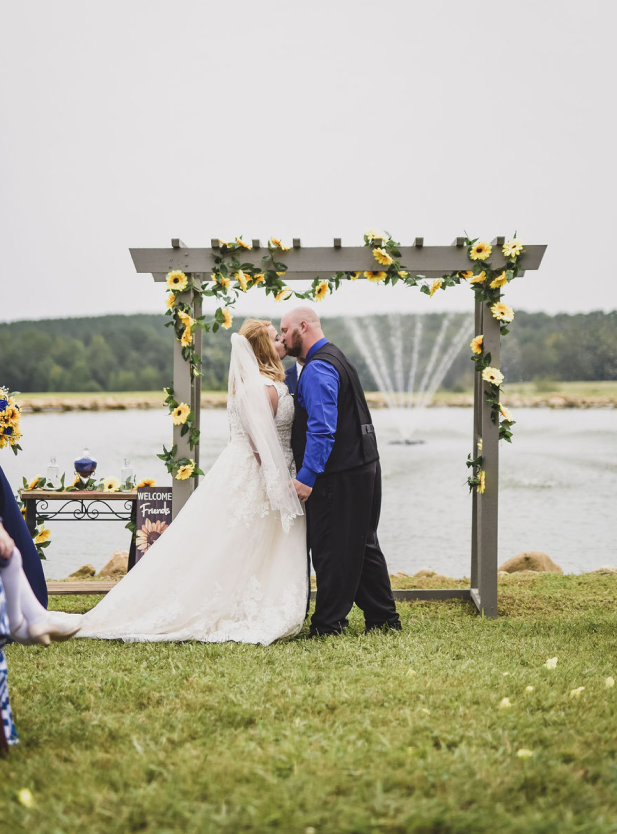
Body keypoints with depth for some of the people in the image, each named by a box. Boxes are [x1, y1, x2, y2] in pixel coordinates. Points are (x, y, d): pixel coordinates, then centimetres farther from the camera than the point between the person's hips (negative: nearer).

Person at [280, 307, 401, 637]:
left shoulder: (318, 368, -15)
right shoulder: (335, 357, 19)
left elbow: (322, 428, -24)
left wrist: (307, 477, -25)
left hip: (339, 476, -10)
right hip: (362, 465, 10)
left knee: (331, 550, -2)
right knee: (362, 546, 15)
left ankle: (328, 625, 6)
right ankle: (384, 618, 20)